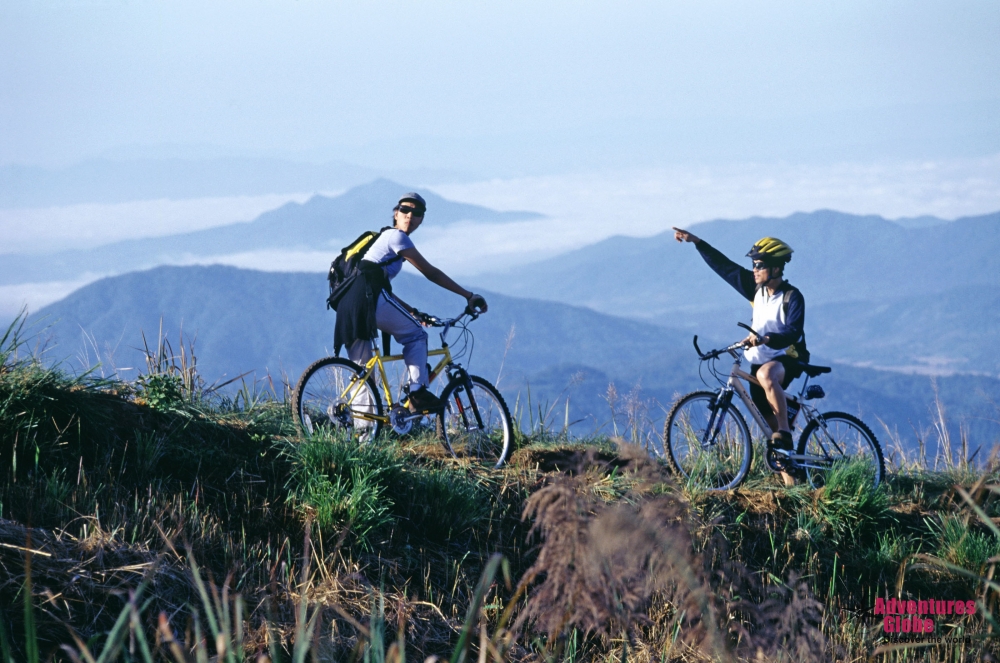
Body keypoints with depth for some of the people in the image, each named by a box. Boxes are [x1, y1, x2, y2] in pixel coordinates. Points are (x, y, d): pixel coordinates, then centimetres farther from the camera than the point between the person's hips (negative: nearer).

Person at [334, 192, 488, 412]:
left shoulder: (384, 238, 32)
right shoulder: (396, 236, 4)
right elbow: (430, 272, 1)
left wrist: (413, 312, 33)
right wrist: (469, 295, 5)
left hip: (348, 305, 9)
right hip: (368, 297, -9)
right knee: (416, 334, 6)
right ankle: (417, 393, -4)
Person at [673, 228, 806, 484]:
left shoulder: (792, 297, -14)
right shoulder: (756, 288, 3)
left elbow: (794, 332, -27)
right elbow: (724, 266, 8)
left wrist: (766, 339, -43)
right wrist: (696, 242, 5)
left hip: (788, 359, -7)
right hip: (760, 360, 7)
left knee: (767, 374, -41)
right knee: (770, 423, 2)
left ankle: (785, 433, -32)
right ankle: (789, 481, 7)